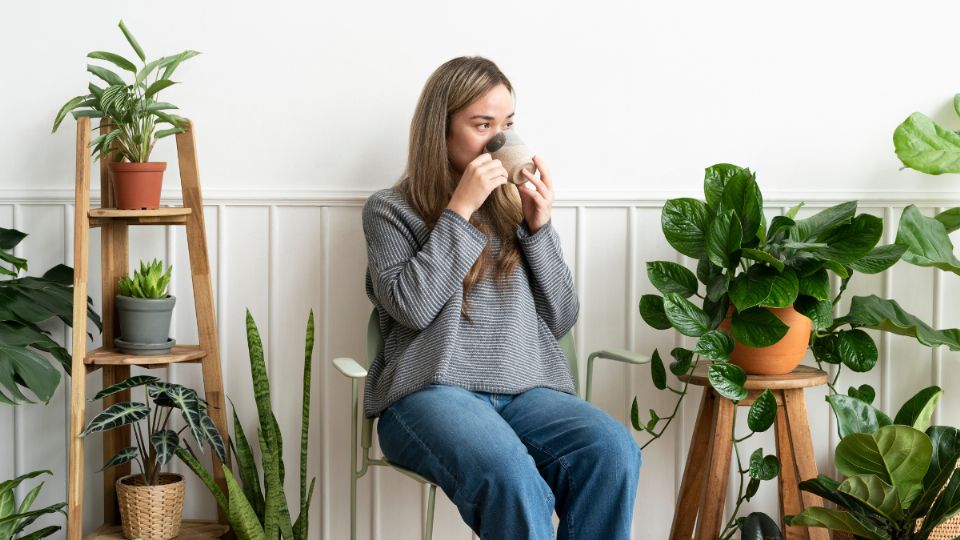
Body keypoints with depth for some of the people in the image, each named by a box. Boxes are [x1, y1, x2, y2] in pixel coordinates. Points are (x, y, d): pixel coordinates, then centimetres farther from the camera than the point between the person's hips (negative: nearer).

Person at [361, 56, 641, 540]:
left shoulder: (515, 206, 20)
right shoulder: (390, 209, 10)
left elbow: (561, 320, 15)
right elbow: (412, 307, -7)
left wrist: (539, 227, 4)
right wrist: (460, 210, -6)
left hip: (525, 389, 4)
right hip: (433, 391, -4)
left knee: (613, 451, -29)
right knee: (509, 474, -38)